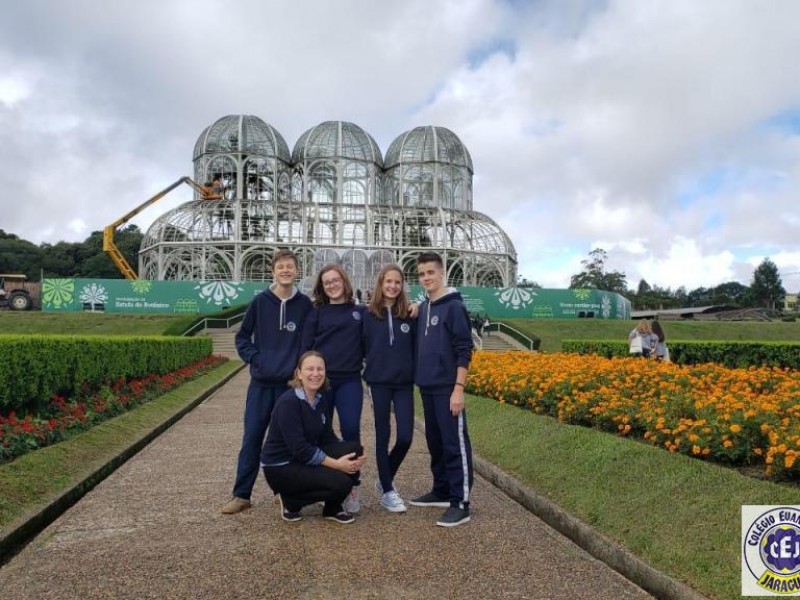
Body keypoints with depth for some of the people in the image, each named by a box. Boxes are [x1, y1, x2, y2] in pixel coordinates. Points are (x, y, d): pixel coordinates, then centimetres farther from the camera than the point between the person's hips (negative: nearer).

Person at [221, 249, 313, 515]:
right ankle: (241, 494, 12)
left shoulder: (304, 304, 0)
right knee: (251, 438, 3)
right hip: (261, 382, 1)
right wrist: (254, 358, -5)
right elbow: (242, 336, 8)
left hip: (291, 383, 0)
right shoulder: (260, 302, 0)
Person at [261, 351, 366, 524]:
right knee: (341, 482, -24)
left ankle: (333, 508, 4)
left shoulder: (319, 400, 4)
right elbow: (300, 449, -26)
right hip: (281, 467, -8)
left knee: (355, 450, -12)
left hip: (307, 459, 8)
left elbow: (328, 438, 5)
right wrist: (336, 464, -24)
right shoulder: (288, 402, -21)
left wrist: (355, 457, -12)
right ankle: (290, 501, -1)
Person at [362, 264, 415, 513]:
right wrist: (371, 369, -5)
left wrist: (415, 373, 1)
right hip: (379, 383, -2)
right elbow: (362, 347, 1)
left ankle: (384, 480, 25)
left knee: (405, 436, 0)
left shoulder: (409, 315, 3)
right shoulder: (369, 315, -1)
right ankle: (387, 491, 16)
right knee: (383, 436, 5)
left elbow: (416, 348, 7)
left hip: (404, 383, 2)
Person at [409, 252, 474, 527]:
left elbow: (464, 350, -14)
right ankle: (441, 491, 28)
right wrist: (420, 379, 12)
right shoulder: (422, 308, 12)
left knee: (455, 444, -4)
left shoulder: (454, 306, -10)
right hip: (428, 388, 8)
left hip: (447, 389, -8)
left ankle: (460, 503, 2)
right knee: (435, 442, 16)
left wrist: (458, 388, -18)